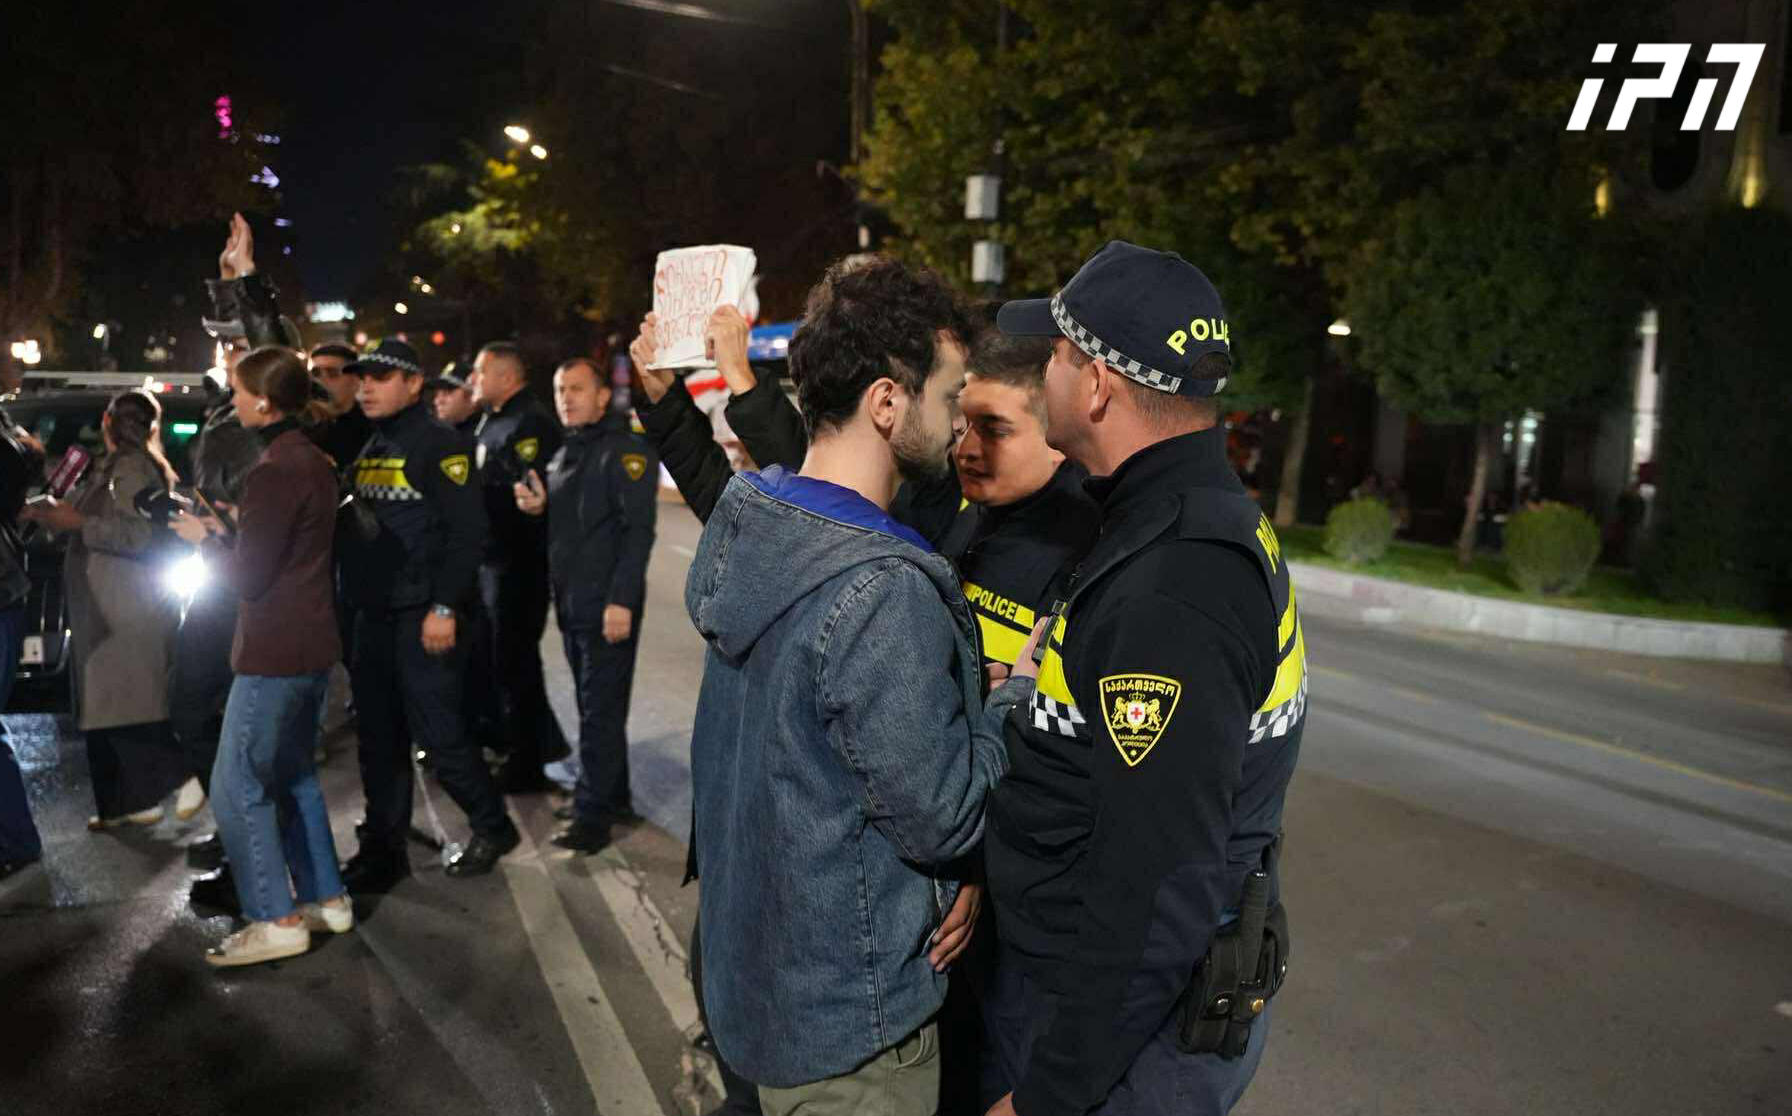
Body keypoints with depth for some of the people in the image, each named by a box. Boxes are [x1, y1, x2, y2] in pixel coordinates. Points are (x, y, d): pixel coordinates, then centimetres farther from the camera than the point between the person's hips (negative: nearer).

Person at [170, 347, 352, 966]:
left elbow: (248, 575, -16)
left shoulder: (274, 471, -19)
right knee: (293, 775, 19)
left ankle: (276, 920, 4)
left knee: (238, 787, -1)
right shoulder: (313, 461, 11)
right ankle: (326, 898, 24)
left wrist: (206, 538, -1)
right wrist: (231, 527, 10)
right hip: (311, 646, 10)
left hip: (274, 654, -10)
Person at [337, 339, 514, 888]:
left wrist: (445, 607, -21)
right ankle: (383, 847, 22)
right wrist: (354, 598, 15)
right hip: (373, 616, 8)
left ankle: (493, 827, 16)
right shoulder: (367, 450, 16)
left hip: (422, 616, -8)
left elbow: (467, 531, -16)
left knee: (438, 733, -4)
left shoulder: (440, 445, -10)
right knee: (379, 737, 12)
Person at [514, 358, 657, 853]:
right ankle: (615, 800, 26)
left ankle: (593, 814, 4)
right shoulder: (563, 454, 17)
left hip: (608, 605, -9)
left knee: (602, 710, -3)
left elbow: (638, 528, -18)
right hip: (570, 602, 9)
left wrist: (621, 600, -23)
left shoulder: (625, 450, -11)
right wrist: (538, 506, 2)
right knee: (594, 705, 15)